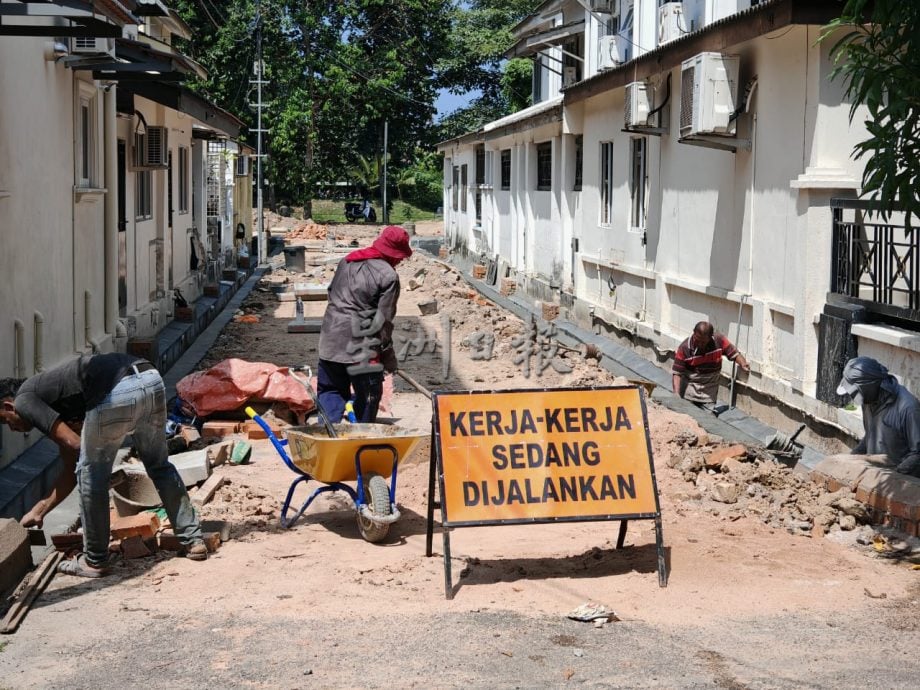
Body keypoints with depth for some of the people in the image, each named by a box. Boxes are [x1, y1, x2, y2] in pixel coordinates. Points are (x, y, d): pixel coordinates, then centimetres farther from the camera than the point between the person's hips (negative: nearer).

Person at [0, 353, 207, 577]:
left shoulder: (24, 401, 15)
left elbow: (74, 445, 1)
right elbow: (71, 468, 42)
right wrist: (39, 511, 49)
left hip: (116, 391, -8)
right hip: (151, 378, 8)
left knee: (91, 473, 13)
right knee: (159, 465, 27)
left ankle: (95, 561, 23)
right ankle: (194, 540, 28)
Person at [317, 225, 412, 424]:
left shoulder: (347, 261, 11)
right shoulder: (388, 276, -10)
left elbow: (332, 293, 20)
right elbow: (384, 319, -10)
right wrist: (388, 353, -1)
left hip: (331, 339, 6)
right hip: (361, 346, -6)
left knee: (330, 390, 14)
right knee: (367, 396, 7)